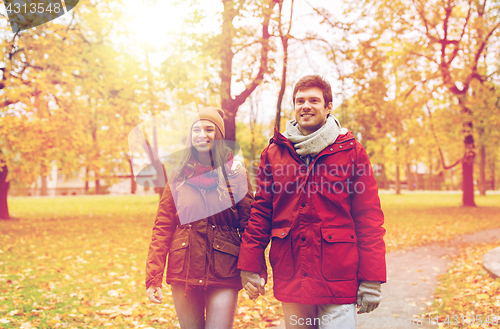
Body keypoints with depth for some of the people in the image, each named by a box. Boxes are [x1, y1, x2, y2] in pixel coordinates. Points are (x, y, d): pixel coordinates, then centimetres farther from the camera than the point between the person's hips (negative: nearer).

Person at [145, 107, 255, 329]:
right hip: (183, 271, 2)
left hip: (223, 275, -2)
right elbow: (162, 228, 4)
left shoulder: (236, 174, 2)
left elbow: (249, 226, -1)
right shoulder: (179, 176, 6)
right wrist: (153, 279, -3)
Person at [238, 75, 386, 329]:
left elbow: (369, 217, -2)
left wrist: (371, 279, -7)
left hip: (338, 274, -2)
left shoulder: (351, 150, 1)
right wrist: (249, 266, 1)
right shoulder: (274, 152, 8)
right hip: (290, 274, 3)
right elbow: (260, 211, 8)